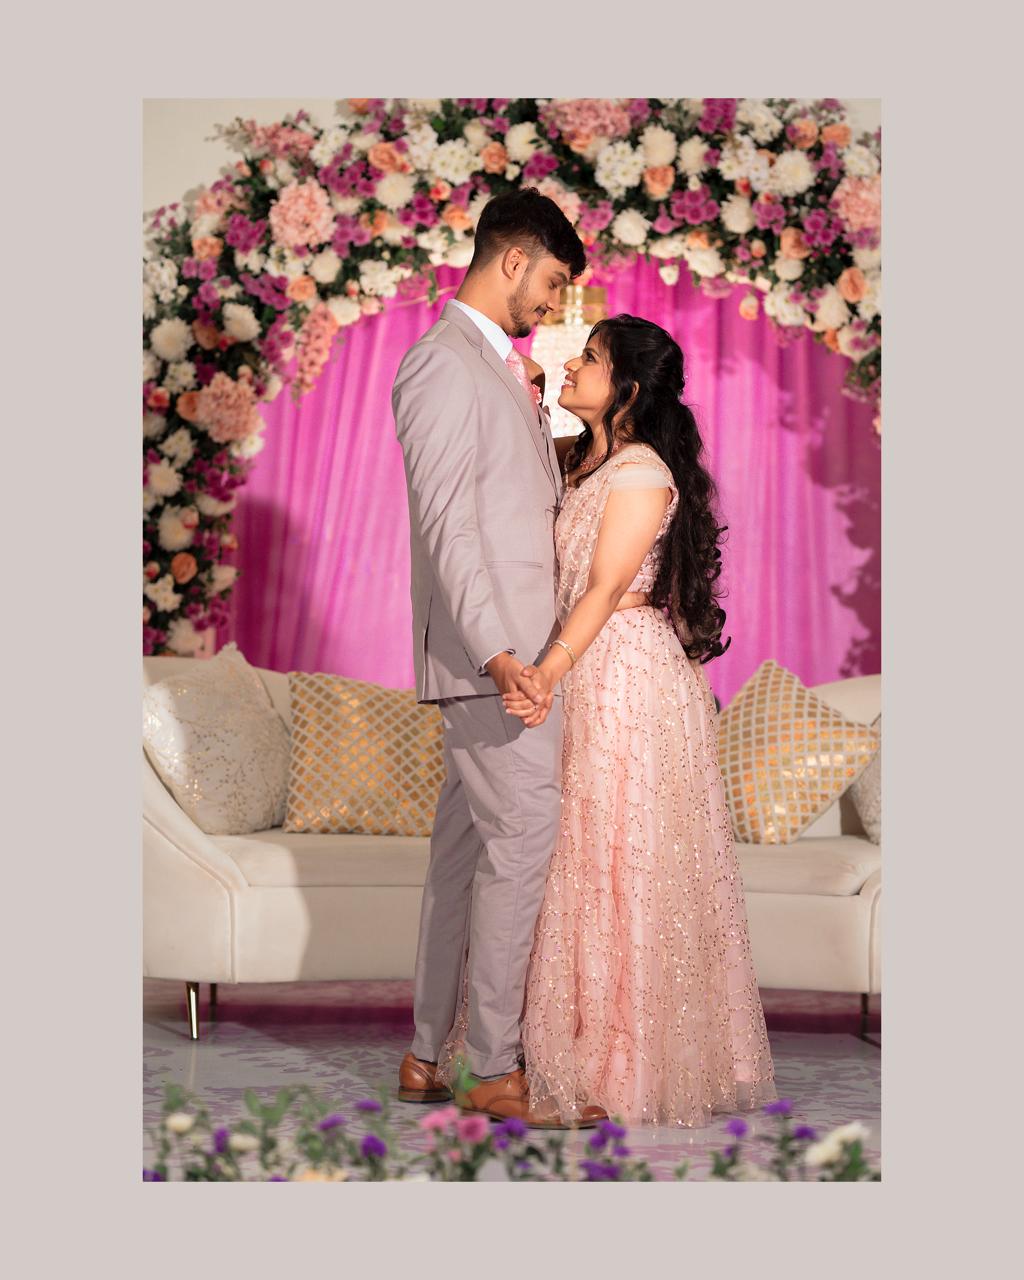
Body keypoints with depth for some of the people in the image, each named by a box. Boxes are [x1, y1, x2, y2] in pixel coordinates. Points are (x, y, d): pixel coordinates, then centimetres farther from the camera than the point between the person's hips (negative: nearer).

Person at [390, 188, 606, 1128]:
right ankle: (497, 1068, 1)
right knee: (523, 838, -7)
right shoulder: (445, 362, -12)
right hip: (490, 651, -10)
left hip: (511, 649, 10)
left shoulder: (495, 364, 19)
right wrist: (500, 652, -24)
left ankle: (426, 1058, 18)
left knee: (467, 846, 12)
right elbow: (446, 523, -20)